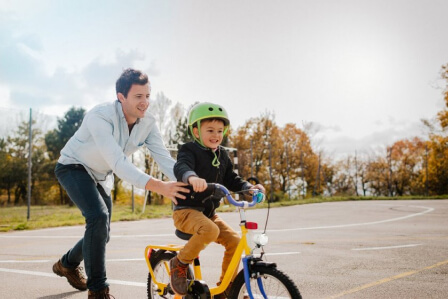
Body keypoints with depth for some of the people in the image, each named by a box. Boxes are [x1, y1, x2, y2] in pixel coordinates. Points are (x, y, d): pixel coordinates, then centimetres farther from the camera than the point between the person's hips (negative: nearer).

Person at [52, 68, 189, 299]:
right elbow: (118, 162, -45)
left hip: (101, 175, 7)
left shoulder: (147, 122, -15)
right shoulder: (100, 116, -35)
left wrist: (188, 183, -38)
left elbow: (164, 157, -21)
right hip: (74, 167, -7)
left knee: (101, 233, 11)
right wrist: (157, 186, -56)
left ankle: (67, 264, 42)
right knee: (99, 217, -29)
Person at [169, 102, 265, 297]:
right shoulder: (189, 150, -11)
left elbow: (231, 180, 13)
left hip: (208, 212, 7)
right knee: (210, 231, -35)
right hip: (186, 210, -7)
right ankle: (180, 263, -11)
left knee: (234, 241, -9)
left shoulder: (222, 155, 11)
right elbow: (181, 167, -32)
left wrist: (249, 187, -7)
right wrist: (192, 177, -55)